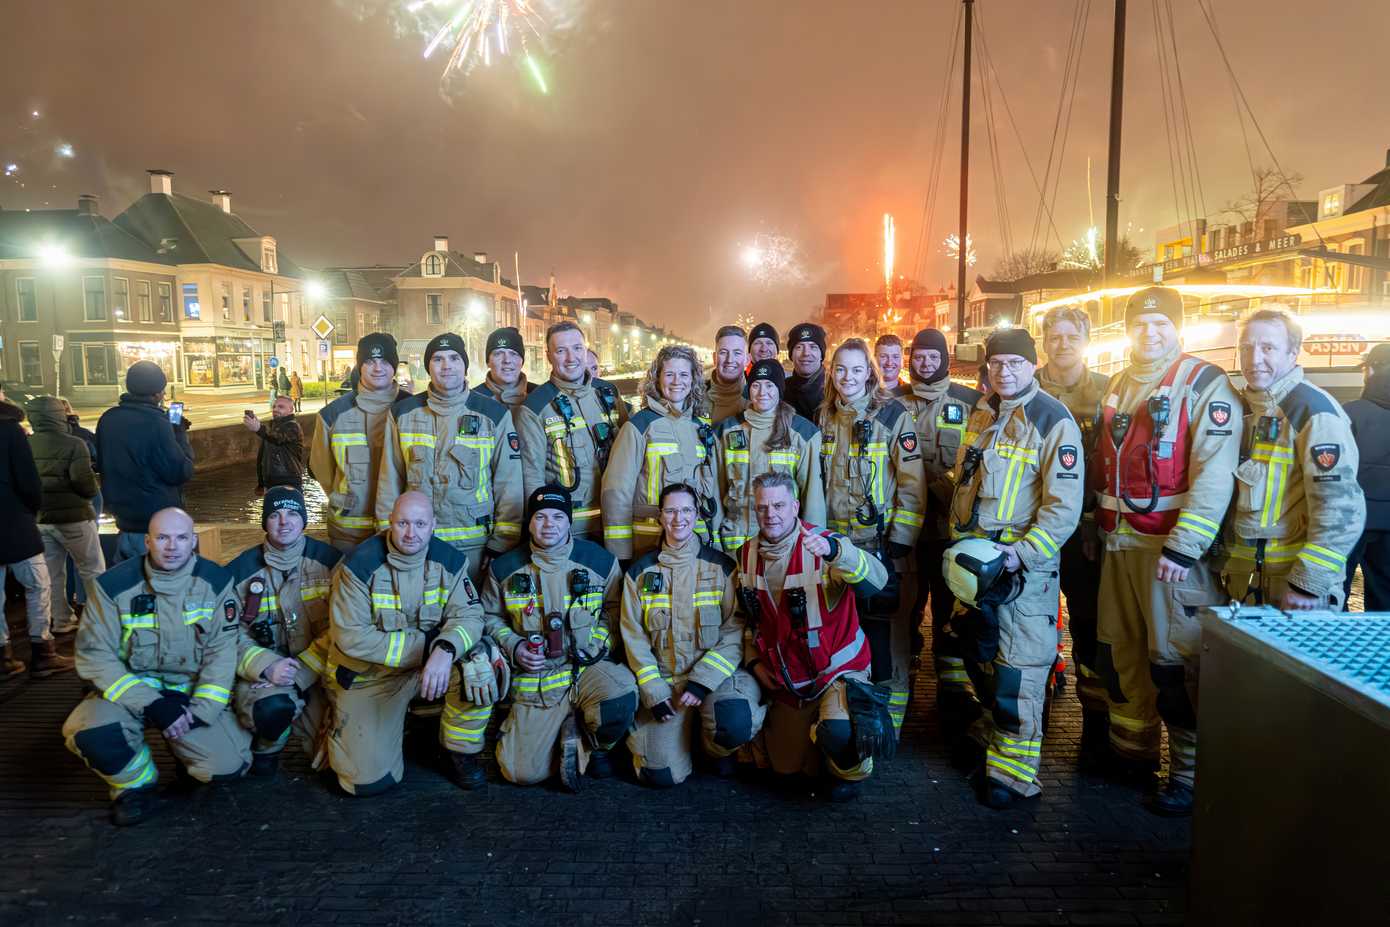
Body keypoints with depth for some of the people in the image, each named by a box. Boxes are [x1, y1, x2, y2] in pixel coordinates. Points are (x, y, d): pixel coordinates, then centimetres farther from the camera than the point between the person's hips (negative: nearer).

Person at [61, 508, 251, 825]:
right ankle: (134, 785, 0)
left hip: (193, 690, 1)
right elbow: (95, 656, -12)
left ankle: (184, 748, 20)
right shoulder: (114, 584, -12)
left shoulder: (215, 581, -8)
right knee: (90, 732, -32)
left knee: (229, 765, -16)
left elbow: (222, 652, -9)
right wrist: (149, 704, -22)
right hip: (130, 689, 0)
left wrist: (201, 710, -20)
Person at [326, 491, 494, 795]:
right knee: (369, 780, -9)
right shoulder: (360, 564, -17)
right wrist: (425, 645, -23)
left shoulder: (449, 560, -9)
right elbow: (351, 637, -19)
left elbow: (469, 615, -17)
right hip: (368, 676, -2)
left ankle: (462, 750, -4)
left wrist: (444, 650, -40)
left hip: (429, 663, 2)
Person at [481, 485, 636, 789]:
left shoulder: (600, 560, -1)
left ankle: (591, 742, 1)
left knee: (620, 702, -35)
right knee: (523, 773, -10)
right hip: (535, 680, 1)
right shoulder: (504, 568, 1)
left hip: (589, 667, -1)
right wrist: (514, 647, -5)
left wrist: (597, 644, -8)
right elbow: (491, 617, 12)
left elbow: (615, 609, 8)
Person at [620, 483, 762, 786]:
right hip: (663, 680, 1)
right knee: (663, 775, -14)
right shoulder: (641, 572, 5)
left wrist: (702, 681, -14)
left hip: (714, 673, -1)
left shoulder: (721, 567, 1)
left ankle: (715, 748, 4)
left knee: (735, 723, -33)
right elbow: (634, 638, 4)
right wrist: (654, 692, -7)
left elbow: (735, 633, -3)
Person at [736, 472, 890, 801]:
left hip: (836, 670, -5)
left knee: (839, 734, -33)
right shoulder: (747, 554, -3)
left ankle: (851, 772, 2)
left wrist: (834, 551, -57)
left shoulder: (822, 545, -21)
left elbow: (876, 580, -40)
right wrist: (753, 660, 2)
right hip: (785, 681, 6)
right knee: (785, 767, 15)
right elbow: (749, 617, 13)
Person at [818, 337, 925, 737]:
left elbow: (913, 483, -8)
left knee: (885, 636, -1)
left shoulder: (893, 415, -6)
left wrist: (901, 540, -13)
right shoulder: (825, 417, 10)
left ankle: (888, 727, 13)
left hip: (882, 544, -5)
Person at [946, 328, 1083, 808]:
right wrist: (960, 536, 13)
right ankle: (994, 725, 42)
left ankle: (1013, 772, 9)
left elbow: (1065, 503, -16)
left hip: (1024, 561, -7)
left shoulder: (1053, 421, -12)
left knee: (1017, 668, -3)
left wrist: (1024, 552, -22)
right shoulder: (982, 414, 11)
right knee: (976, 647, 19)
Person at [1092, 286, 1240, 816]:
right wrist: (1097, 527, 18)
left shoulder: (1205, 385, -8)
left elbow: (1214, 477, -17)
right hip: (1119, 545, 7)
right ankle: (1132, 752, 30)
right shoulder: (1118, 386, 15)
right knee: (1118, 651, 14)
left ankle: (1188, 775, 12)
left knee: (1174, 663, -3)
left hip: (1172, 547, -7)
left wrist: (1183, 548, -23)